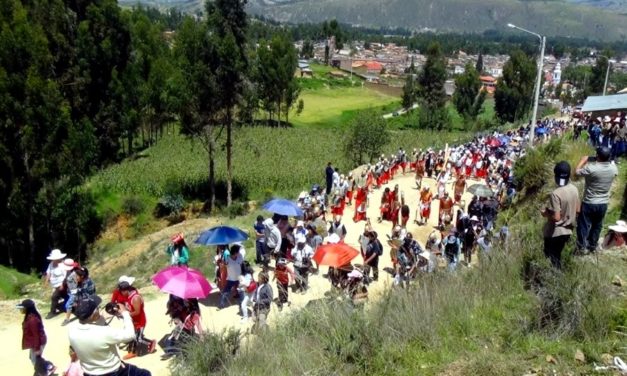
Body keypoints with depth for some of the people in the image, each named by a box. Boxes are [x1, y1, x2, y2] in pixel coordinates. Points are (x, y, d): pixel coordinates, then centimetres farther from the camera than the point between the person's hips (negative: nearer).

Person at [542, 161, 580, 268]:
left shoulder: (556, 193, -26)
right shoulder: (574, 189, -2)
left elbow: (556, 217, -27)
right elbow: (577, 210, 9)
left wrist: (546, 213, -9)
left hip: (554, 233, -7)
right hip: (567, 231, 7)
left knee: (551, 259, 8)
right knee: (557, 256, 23)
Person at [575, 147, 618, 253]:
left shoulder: (591, 168, -26)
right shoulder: (613, 168, -9)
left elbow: (577, 172, -9)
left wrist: (584, 160, 4)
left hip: (589, 203, -5)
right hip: (603, 203, 5)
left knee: (583, 225, 10)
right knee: (597, 226, 20)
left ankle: (581, 247, 18)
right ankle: (592, 246, 34)